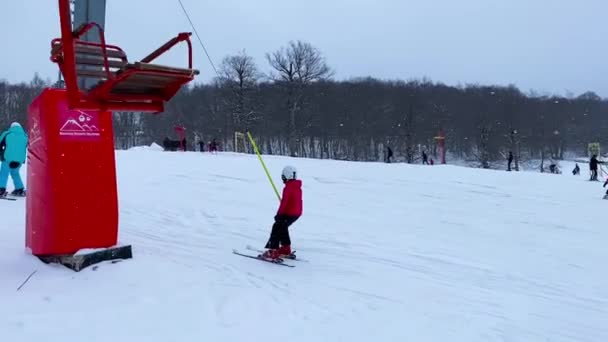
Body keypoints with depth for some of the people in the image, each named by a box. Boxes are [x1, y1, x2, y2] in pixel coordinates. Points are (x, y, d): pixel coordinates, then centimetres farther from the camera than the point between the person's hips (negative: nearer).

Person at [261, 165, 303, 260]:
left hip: (289, 213, -9)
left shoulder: (287, 188, -19)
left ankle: (273, 251, -7)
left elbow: (284, 202, -22)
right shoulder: (298, 187, 8)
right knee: (283, 228, 25)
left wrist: (279, 214, -14)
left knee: (276, 228, -3)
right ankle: (286, 248, 32)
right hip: (297, 213, 9)